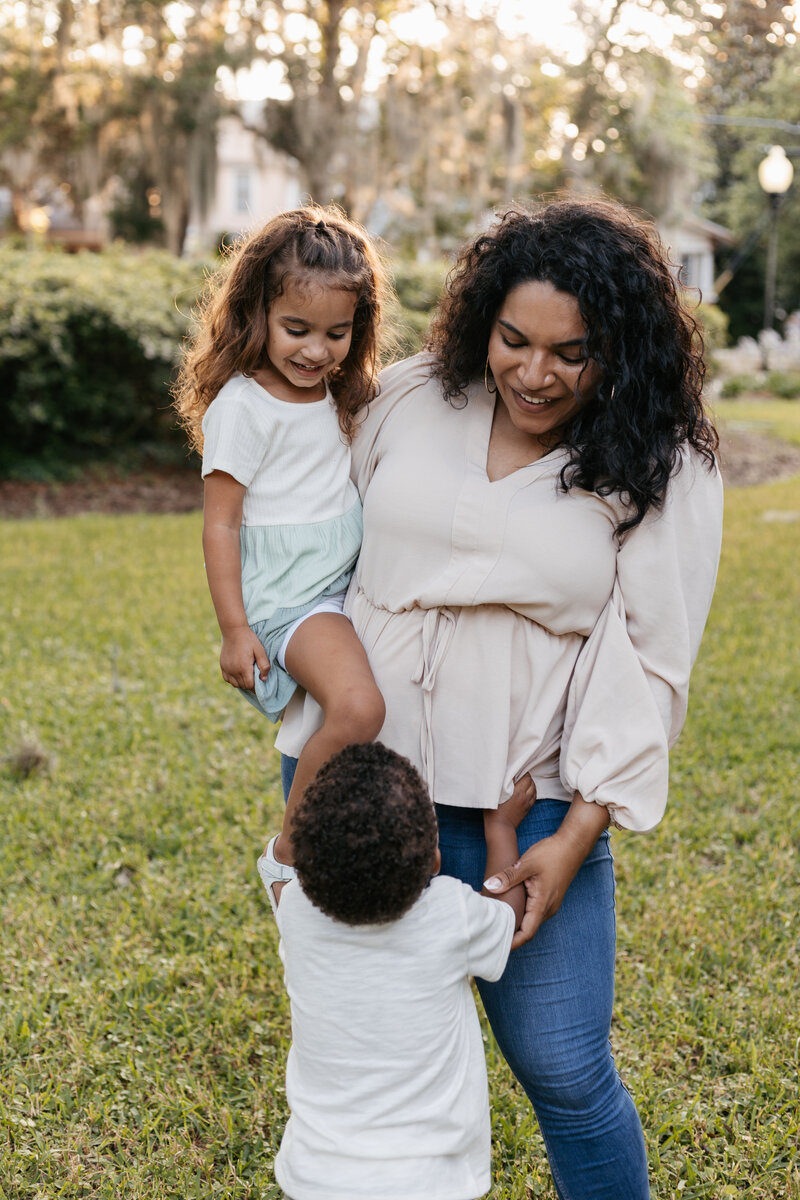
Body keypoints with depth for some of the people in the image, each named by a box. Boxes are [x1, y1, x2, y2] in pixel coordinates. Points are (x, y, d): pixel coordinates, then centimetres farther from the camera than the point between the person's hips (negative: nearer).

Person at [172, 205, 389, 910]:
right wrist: (234, 630, -13)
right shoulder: (240, 407, -13)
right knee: (358, 708, -29)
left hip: (351, 582, 9)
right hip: (287, 600, -9)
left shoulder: (337, 396, 11)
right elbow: (220, 525, -12)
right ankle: (287, 853, -11)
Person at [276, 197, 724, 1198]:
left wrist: (578, 834, -12)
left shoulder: (665, 471, -6)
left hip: (525, 806, -2)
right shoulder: (410, 398, 2)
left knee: (563, 1072, 2)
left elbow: (647, 663, -8)